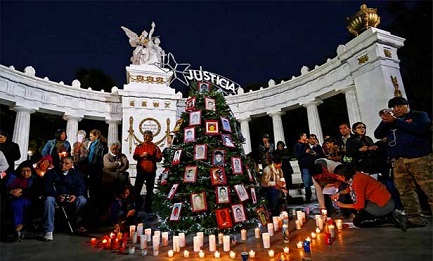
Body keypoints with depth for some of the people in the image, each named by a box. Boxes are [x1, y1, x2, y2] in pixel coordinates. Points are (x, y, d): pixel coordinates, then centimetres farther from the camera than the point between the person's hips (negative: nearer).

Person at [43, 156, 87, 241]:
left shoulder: (76, 174, 8)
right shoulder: (51, 173, 2)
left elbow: (81, 187, 3)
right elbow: (47, 187, -6)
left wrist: (75, 195, -17)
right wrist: (57, 196, -22)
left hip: (71, 197, 1)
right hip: (56, 196, -1)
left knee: (82, 200, -26)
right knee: (49, 200, -35)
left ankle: (78, 224, -9)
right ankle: (49, 231, -29)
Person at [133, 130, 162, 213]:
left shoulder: (155, 147, 0)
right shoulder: (139, 146, 7)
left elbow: (159, 158, -8)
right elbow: (135, 156, 2)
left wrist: (149, 156, -18)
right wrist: (141, 156, -17)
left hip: (151, 171, -1)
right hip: (141, 170, 2)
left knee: (149, 190, 7)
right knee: (137, 188, 3)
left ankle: (148, 207, 19)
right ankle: (137, 205, 24)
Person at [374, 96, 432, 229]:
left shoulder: (419, 115, 11)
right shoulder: (390, 121, 23)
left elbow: (420, 129, -10)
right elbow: (378, 135, 15)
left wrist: (395, 121, -10)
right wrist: (385, 121, 0)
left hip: (420, 158, -4)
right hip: (399, 161, 5)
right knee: (405, 191, 1)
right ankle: (414, 218, 5)